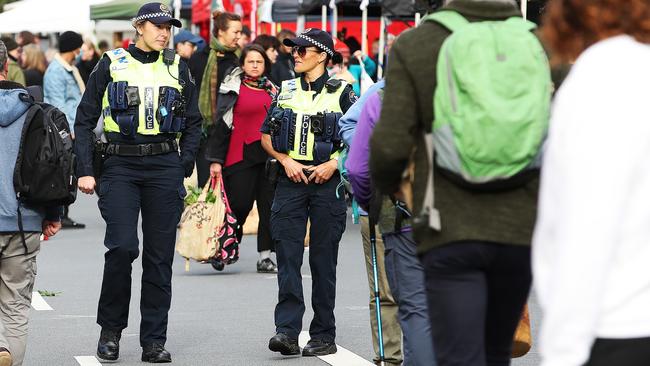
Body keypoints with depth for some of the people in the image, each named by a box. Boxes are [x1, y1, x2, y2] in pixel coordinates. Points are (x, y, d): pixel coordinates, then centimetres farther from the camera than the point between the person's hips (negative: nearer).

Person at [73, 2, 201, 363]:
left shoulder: (177, 68, 10)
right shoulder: (111, 64, 4)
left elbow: (193, 123, 15)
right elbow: (85, 120, 4)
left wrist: (184, 167, 4)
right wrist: (85, 171, -5)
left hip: (164, 167, 2)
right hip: (120, 166, -2)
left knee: (160, 255, 2)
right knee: (122, 247, -15)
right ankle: (110, 328, 5)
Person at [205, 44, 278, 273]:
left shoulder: (272, 90, 15)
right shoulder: (233, 89, 2)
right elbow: (221, 125, -1)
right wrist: (216, 160, -5)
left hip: (269, 155, 4)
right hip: (240, 155, -4)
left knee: (268, 206, 0)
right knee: (240, 203, -6)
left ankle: (265, 256, 4)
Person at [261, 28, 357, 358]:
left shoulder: (341, 93, 2)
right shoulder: (286, 91, 11)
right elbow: (265, 136, 14)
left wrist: (334, 163, -11)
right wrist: (285, 160, -3)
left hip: (327, 180, -3)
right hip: (291, 179, 3)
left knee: (323, 260, 2)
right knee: (287, 256, -7)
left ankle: (324, 336, 7)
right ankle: (287, 330, -11)